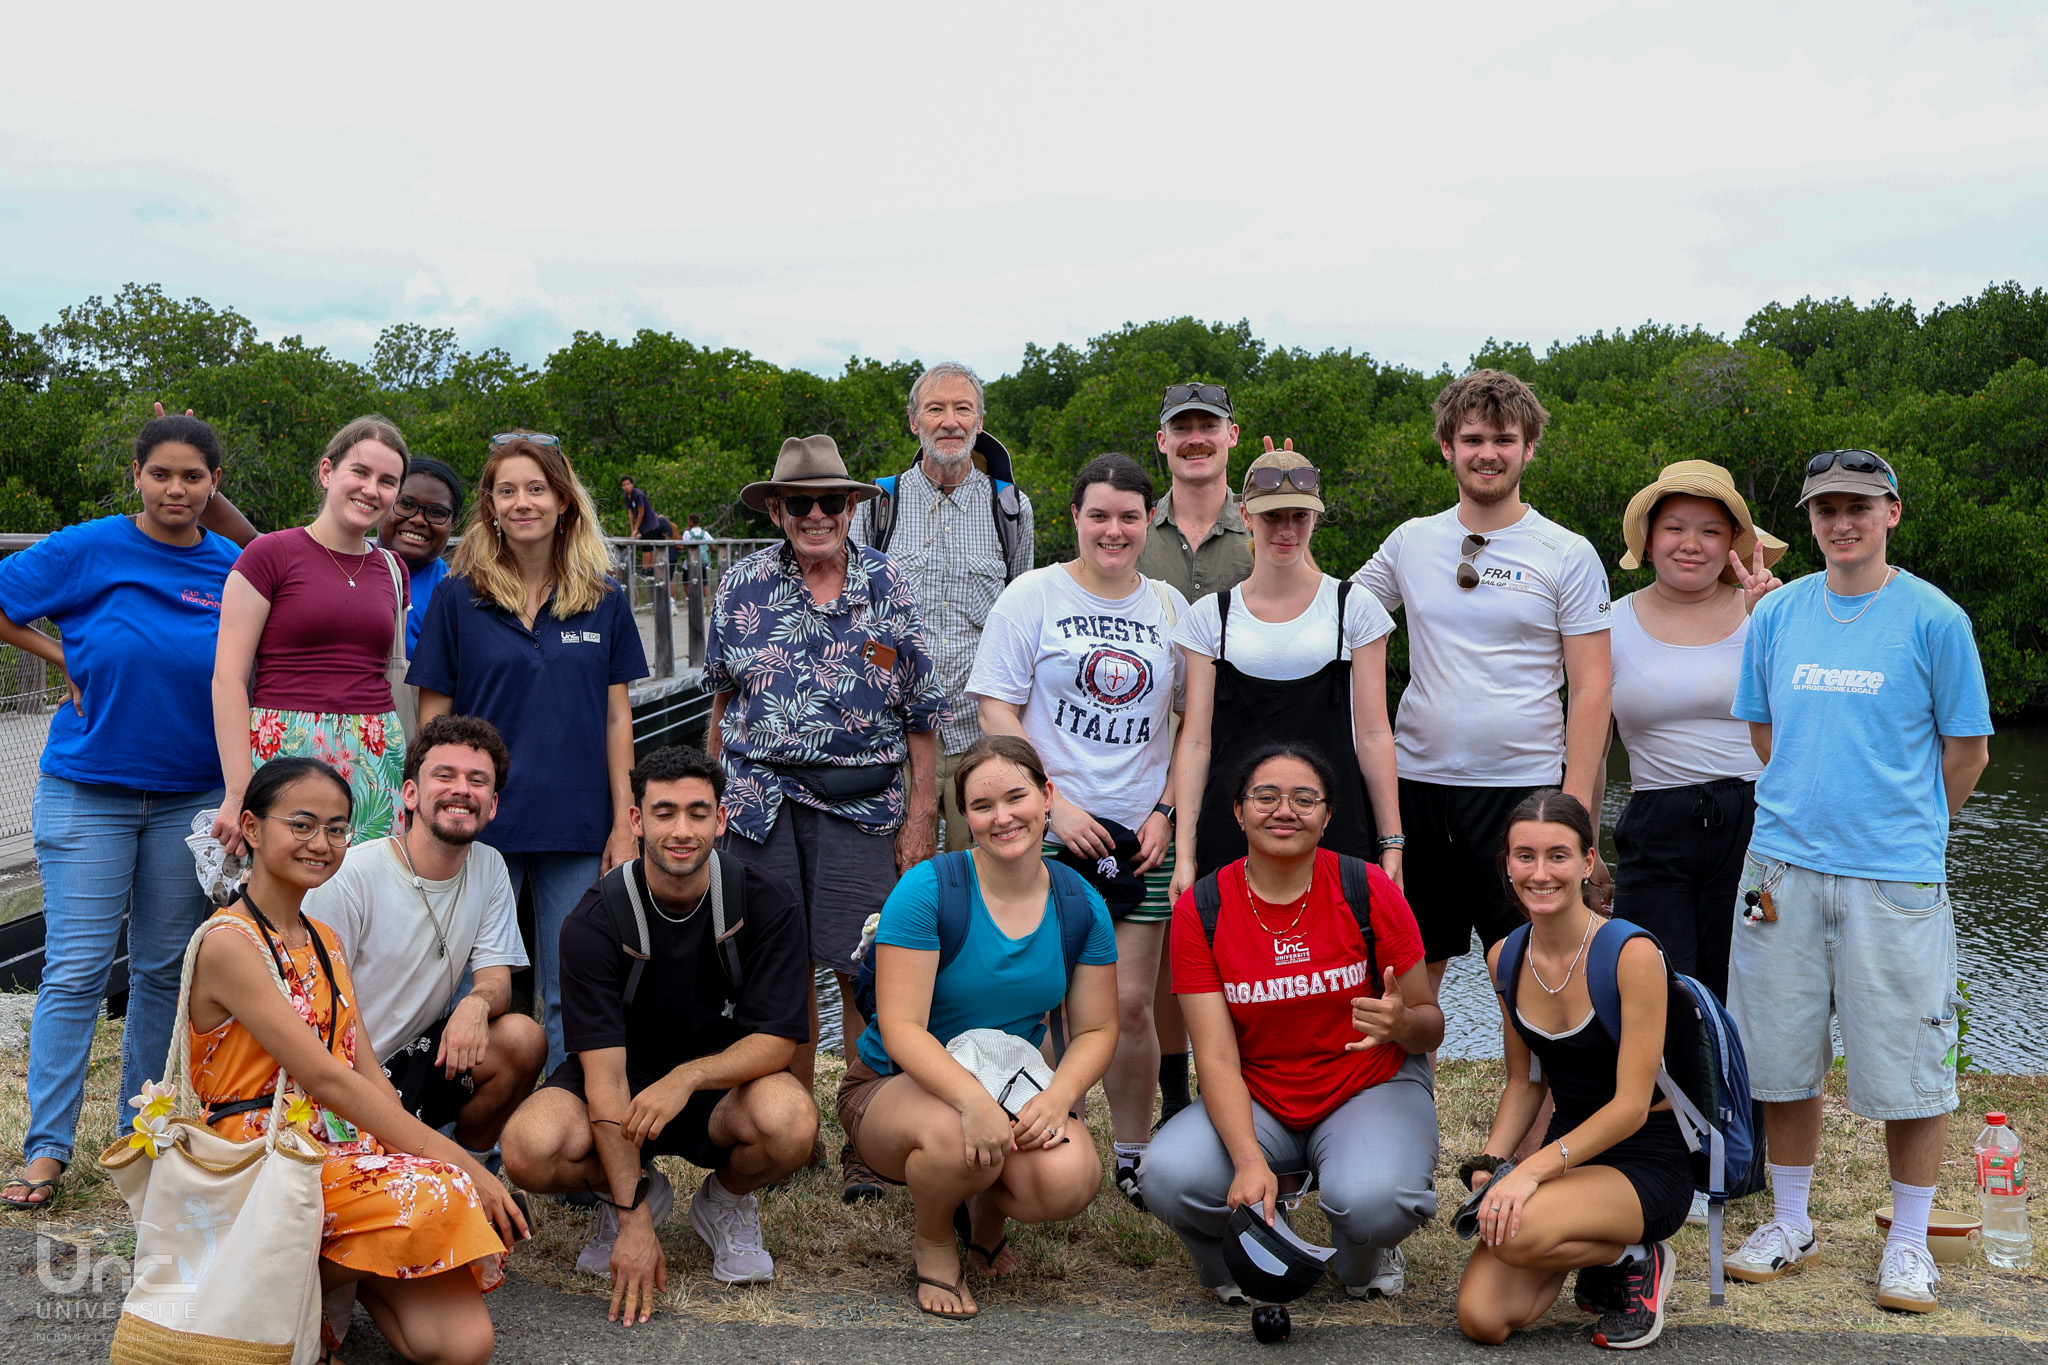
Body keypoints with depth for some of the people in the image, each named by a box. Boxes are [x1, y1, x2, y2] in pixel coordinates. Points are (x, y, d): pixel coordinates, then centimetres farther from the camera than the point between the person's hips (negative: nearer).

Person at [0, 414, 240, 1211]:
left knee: (166, 968, 10)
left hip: (191, 794, 3)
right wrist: (65, 661, -4)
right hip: (87, 791, -2)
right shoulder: (88, 549, -6)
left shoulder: (235, 569, 1)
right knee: (76, 970, -3)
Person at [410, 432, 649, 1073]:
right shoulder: (456, 597, 0)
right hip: (480, 824, -1)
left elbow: (615, 717, 7)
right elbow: (433, 719, 2)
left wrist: (624, 823, 3)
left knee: (570, 997, 8)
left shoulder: (604, 600, 5)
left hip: (577, 827, 1)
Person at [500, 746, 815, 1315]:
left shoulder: (767, 905, -14)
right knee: (530, 1149, -30)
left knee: (790, 1121, -34)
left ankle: (728, 1201, 4)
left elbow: (776, 1042, -14)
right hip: (625, 1082, 0)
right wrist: (633, 1223, -27)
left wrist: (687, 1076, -34)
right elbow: (604, 1071, -22)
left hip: (724, 1083, 0)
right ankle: (632, 1193, 6)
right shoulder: (593, 921, -17)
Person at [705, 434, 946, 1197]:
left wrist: (920, 814, -1)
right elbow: (724, 696, 16)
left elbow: (923, 712, 3)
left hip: (862, 804, -1)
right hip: (762, 802, 2)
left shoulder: (887, 585, 2)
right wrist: (710, 790, 14)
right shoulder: (744, 586, 6)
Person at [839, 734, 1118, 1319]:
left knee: (1070, 1180, -28)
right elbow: (901, 1028, -22)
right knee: (956, 1139, -39)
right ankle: (932, 1241, -1)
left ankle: (987, 1210, 11)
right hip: (896, 1086, -3)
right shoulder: (927, 889, -18)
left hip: (1015, 1086, 4)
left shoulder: (1081, 906, -4)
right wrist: (974, 1100, -39)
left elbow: (1096, 1030, 2)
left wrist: (1057, 1096, -19)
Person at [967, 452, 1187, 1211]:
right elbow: (996, 712, -3)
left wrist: (1166, 811, 2)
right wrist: (1053, 803, -10)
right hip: (1050, 834, -2)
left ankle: (1133, 1158, 18)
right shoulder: (1032, 596, 1)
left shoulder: (1169, 608, 11)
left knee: (1131, 1003, 4)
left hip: (1140, 834, 3)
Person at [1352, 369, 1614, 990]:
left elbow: (1591, 689, -3)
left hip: (1523, 787, -3)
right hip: (1417, 781, 3)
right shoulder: (1410, 542, 7)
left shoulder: (1569, 555, -1)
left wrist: (1577, 807, -10)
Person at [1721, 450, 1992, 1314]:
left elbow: (1967, 749, 4)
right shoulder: (1777, 614, 7)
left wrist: (1907, 829, 9)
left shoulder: (1934, 619, -3)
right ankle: (1791, 1225, 25)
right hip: (1785, 868, 3)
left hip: (1895, 876, -3)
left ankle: (1909, 1242, 20)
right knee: (1782, 1056, 9)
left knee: (1906, 1065, 3)